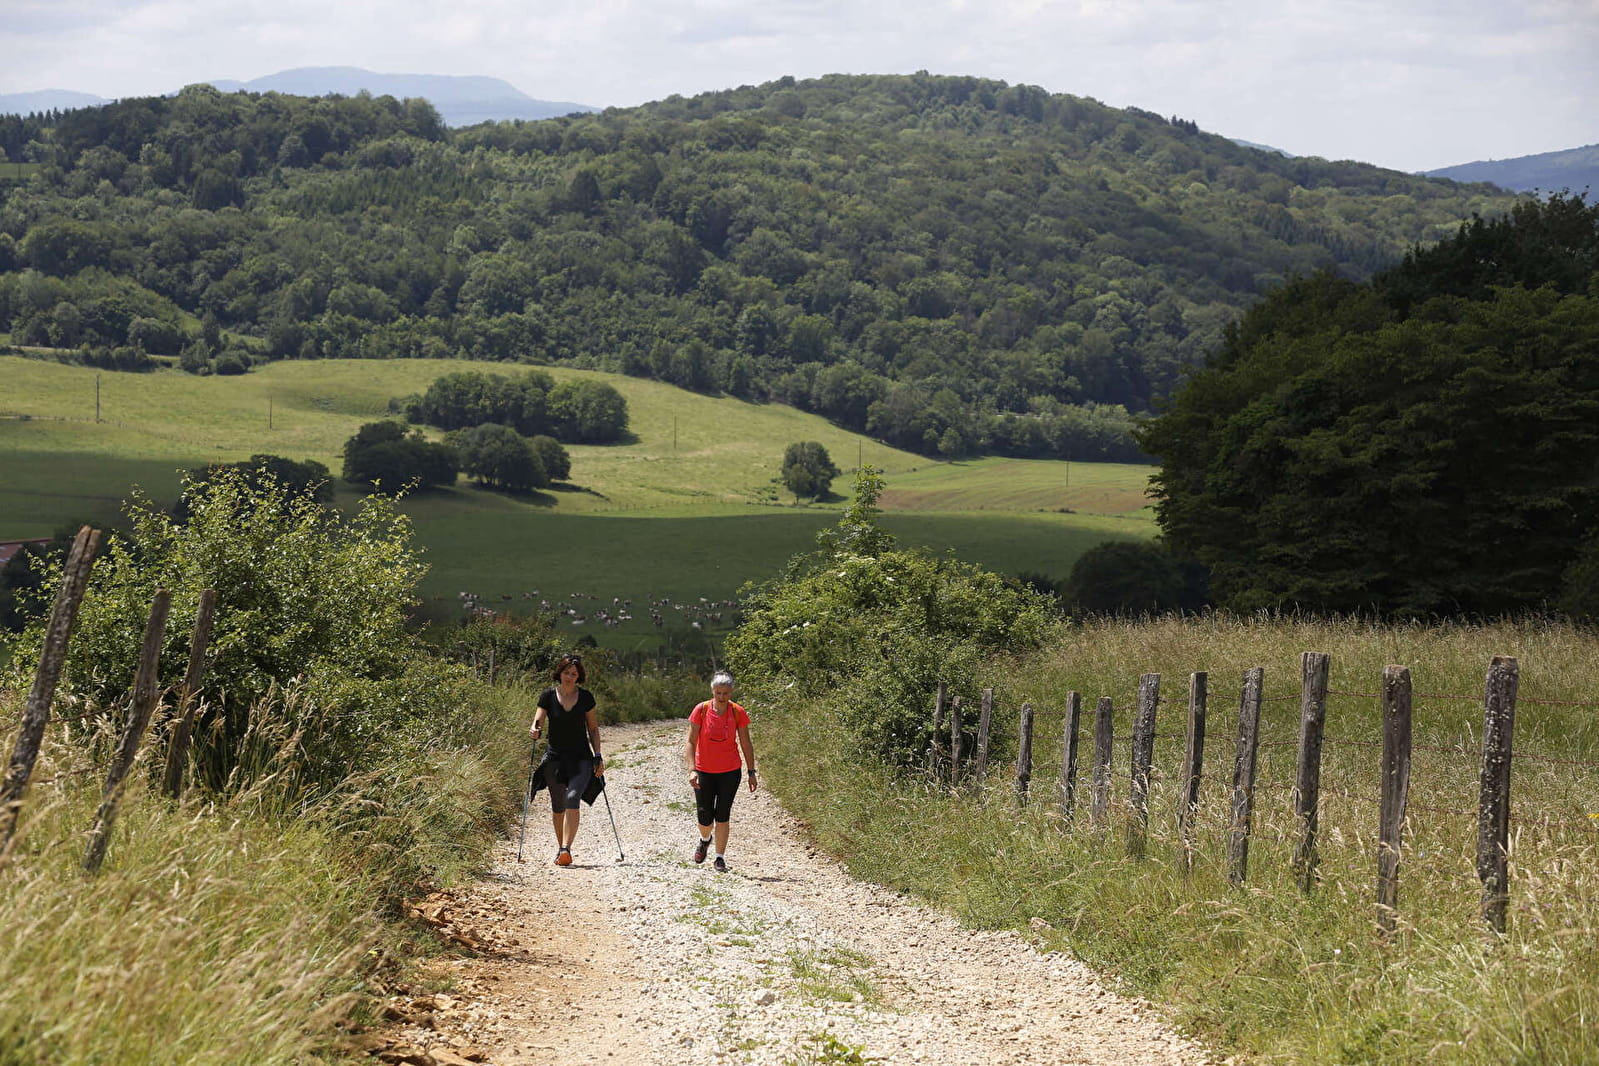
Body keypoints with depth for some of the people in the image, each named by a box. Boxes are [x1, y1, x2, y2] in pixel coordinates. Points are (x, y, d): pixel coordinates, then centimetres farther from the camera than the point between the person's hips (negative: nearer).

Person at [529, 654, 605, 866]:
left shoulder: (585, 697, 2)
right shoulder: (548, 696, 0)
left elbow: (593, 729, 9)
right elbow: (538, 722, -4)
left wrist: (598, 757, 4)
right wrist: (535, 731, -28)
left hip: (581, 757, -1)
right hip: (555, 757, 1)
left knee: (572, 798, -20)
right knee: (558, 806, 9)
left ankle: (566, 849, -26)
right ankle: (560, 844, 31)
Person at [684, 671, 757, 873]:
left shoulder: (738, 713, -6)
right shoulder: (701, 711, -9)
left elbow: (746, 745, 3)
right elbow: (691, 743, -9)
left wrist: (751, 772, 2)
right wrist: (692, 770, -20)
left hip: (730, 772, 0)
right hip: (704, 771, 0)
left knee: (722, 816, -3)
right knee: (705, 818, 3)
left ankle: (720, 858, 8)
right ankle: (704, 840, 37)